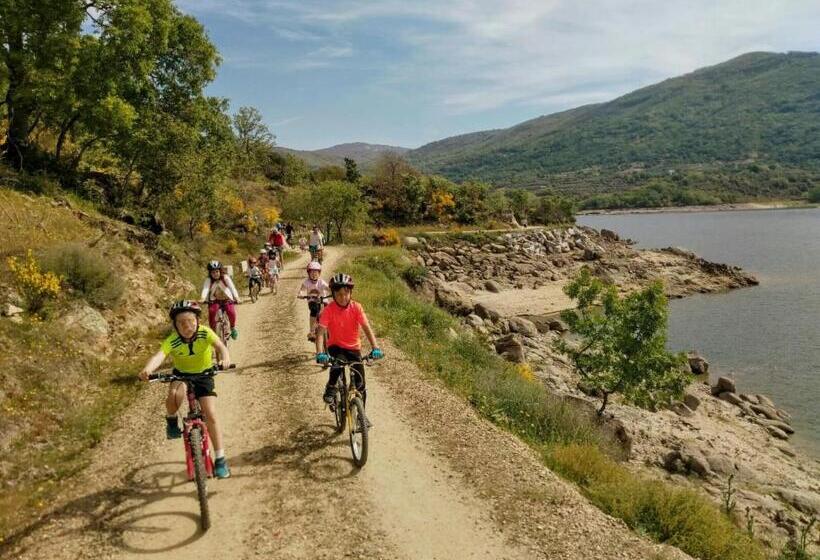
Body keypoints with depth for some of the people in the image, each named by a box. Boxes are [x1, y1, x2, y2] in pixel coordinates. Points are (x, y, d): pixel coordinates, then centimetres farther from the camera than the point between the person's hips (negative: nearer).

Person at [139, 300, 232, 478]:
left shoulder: (205, 333, -25)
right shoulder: (172, 341, -25)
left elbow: (220, 345, -41)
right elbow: (159, 356, -42)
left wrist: (225, 357, -64)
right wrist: (147, 369, -63)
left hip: (203, 375, 0)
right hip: (181, 374, 0)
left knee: (211, 415, -10)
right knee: (174, 395, -35)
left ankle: (220, 459, 3)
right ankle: (171, 420, 0)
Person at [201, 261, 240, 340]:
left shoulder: (225, 277, -15)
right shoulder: (208, 280, -12)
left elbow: (232, 287, -26)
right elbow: (205, 289, -28)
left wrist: (236, 298, -43)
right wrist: (202, 298, -49)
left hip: (227, 299, -1)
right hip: (215, 300, 1)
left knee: (231, 312, -26)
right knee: (211, 312, -29)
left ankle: (233, 327, 4)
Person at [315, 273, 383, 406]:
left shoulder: (356, 307, -14)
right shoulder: (329, 310, -17)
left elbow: (367, 328, -20)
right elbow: (321, 332, -24)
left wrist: (375, 348, -34)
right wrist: (320, 353, -40)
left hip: (353, 348, 2)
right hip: (335, 346, -2)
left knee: (360, 385, 0)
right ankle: (330, 389, -9)